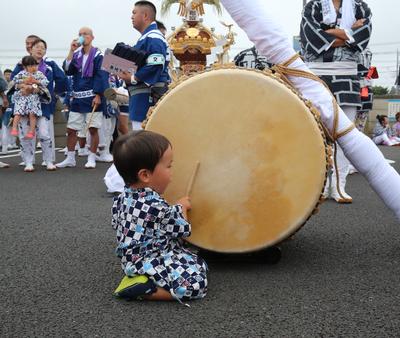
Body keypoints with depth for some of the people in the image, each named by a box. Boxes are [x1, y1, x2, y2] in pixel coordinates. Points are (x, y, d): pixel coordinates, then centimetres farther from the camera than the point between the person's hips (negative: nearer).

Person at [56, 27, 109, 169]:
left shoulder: (98, 55, -4)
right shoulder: (76, 55, 11)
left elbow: (101, 76, -9)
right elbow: (67, 70, -1)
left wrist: (98, 95, -16)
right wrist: (71, 51, -6)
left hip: (92, 98, -5)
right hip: (77, 98, 5)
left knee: (93, 128, -1)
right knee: (70, 129, 6)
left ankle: (91, 159, 10)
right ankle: (70, 159, 17)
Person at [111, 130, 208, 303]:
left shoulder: (122, 198, 0)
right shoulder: (157, 206, -24)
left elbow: (116, 223, 16)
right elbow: (183, 230, -10)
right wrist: (181, 207, 9)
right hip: (151, 263, -9)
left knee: (198, 263, 17)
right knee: (197, 284, -17)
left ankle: (135, 276, 9)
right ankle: (141, 288, -14)